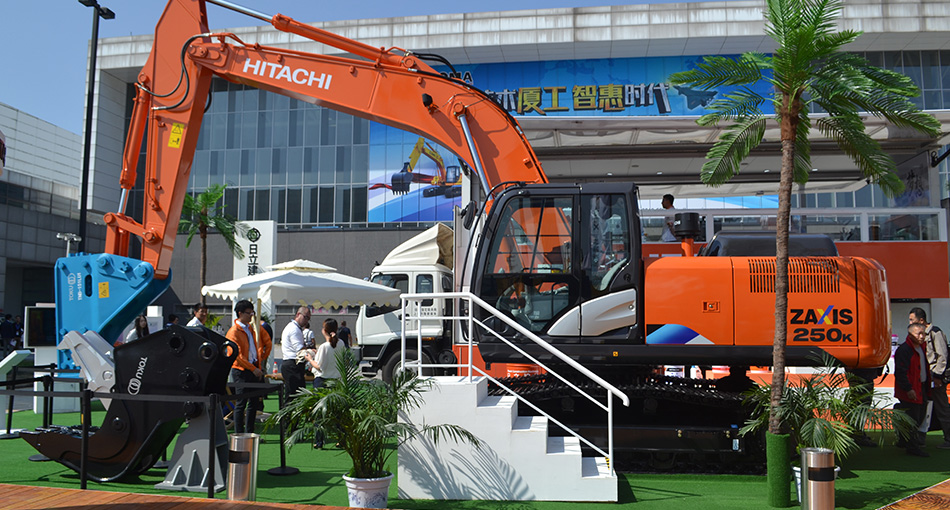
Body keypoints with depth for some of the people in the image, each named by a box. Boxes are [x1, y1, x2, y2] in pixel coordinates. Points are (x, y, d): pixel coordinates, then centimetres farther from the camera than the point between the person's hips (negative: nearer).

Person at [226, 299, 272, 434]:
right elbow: (237, 355, -17)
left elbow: (267, 341, 25)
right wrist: (253, 368, -17)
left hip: (255, 369, 7)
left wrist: (263, 357, 16)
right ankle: (239, 434, 2)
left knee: (254, 402, 9)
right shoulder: (233, 332, -11)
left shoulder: (253, 328, 11)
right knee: (241, 403, -4)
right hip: (241, 371, -7)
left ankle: (249, 433, 17)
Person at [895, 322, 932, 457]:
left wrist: (926, 387, 18)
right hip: (910, 392, -10)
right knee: (912, 419, -5)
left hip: (921, 388, 10)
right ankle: (912, 447, 4)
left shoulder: (921, 347, 12)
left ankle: (904, 441, 29)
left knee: (920, 417, 16)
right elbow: (901, 372, -21)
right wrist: (908, 389, -22)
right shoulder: (904, 350, -17)